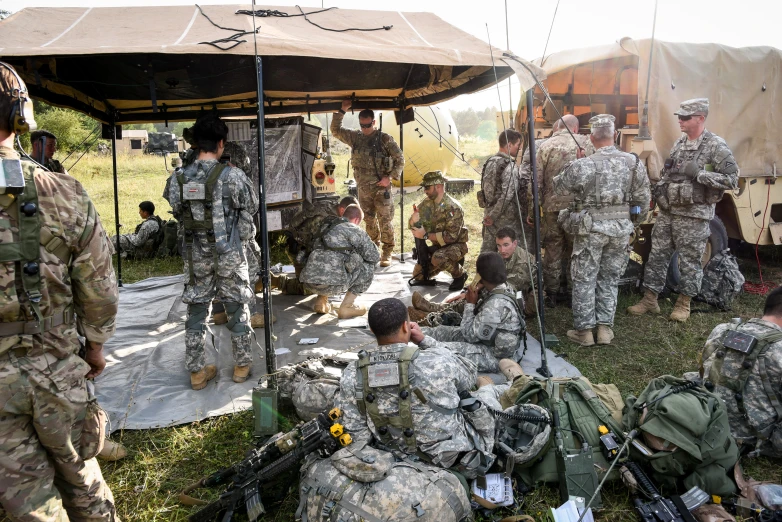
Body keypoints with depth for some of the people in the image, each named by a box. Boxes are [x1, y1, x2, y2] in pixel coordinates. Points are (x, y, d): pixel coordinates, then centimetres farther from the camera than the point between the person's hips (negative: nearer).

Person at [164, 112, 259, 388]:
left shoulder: (178, 177, -5)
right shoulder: (233, 175, -15)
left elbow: (177, 211, 5)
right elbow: (252, 207, -1)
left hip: (195, 254, 3)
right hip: (229, 254, -3)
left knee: (196, 311, 13)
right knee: (237, 309, 13)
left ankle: (197, 371, 22)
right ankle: (242, 365, 25)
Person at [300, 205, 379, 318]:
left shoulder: (327, 229, 26)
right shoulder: (355, 230, 5)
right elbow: (374, 257, 9)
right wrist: (359, 257, 32)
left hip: (308, 284, 8)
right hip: (332, 284, -7)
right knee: (369, 267, 12)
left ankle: (320, 302, 22)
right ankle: (346, 307, 9)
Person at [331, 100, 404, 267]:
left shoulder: (384, 139, -7)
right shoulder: (354, 137, 6)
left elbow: (400, 159, -4)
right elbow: (335, 130, 11)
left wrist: (390, 177, -15)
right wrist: (342, 111, -1)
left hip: (381, 187, -5)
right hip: (363, 188, 5)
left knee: (385, 221, -2)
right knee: (369, 220, 14)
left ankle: (387, 253, 8)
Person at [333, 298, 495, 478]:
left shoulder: (352, 375, -16)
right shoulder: (437, 362, -27)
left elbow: (356, 437, -11)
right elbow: (470, 374, -4)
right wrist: (424, 340, -6)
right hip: (458, 461, -3)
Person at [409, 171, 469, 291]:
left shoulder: (453, 207, -23)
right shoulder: (427, 203, -2)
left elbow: (451, 236, -28)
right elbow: (413, 226, 0)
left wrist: (426, 235, -30)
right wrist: (414, 220, -24)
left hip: (456, 245, -7)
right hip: (438, 245, 7)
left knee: (438, 259, -36)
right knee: (418, 275, 0)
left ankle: (460, 273, -7)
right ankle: (448, 263, 21)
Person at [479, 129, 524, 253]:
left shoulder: (489, 162, 9)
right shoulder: (510, 166, -15)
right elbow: (507, 195, -21)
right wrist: (493, 216, -15)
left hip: (489, 214, 8)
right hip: (506, 218, -8)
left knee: (487, 250, 12)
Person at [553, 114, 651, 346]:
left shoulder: (581, 166, -14)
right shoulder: (634, 162, -2)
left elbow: (558, 187, 2)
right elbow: (643, 198, 6)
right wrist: (638, 220, 21)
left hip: (591, 229, -4)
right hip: (621, 228, 4)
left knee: (584, 279, 8)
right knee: (610, 279, 15)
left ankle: (584, 330, 13)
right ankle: (605, 328, 19)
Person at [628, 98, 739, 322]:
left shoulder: (716, 146, -10)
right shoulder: (679, 143, 11)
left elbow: (732, 179, -15)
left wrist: (699, 173, -21)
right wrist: (660, 188, 6)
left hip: (693, 215, -6)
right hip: (667, 211, 7)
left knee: (690, 261, 5)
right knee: (657, 255, 8)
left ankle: (684, 303, 19)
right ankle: (650, 299, 18)